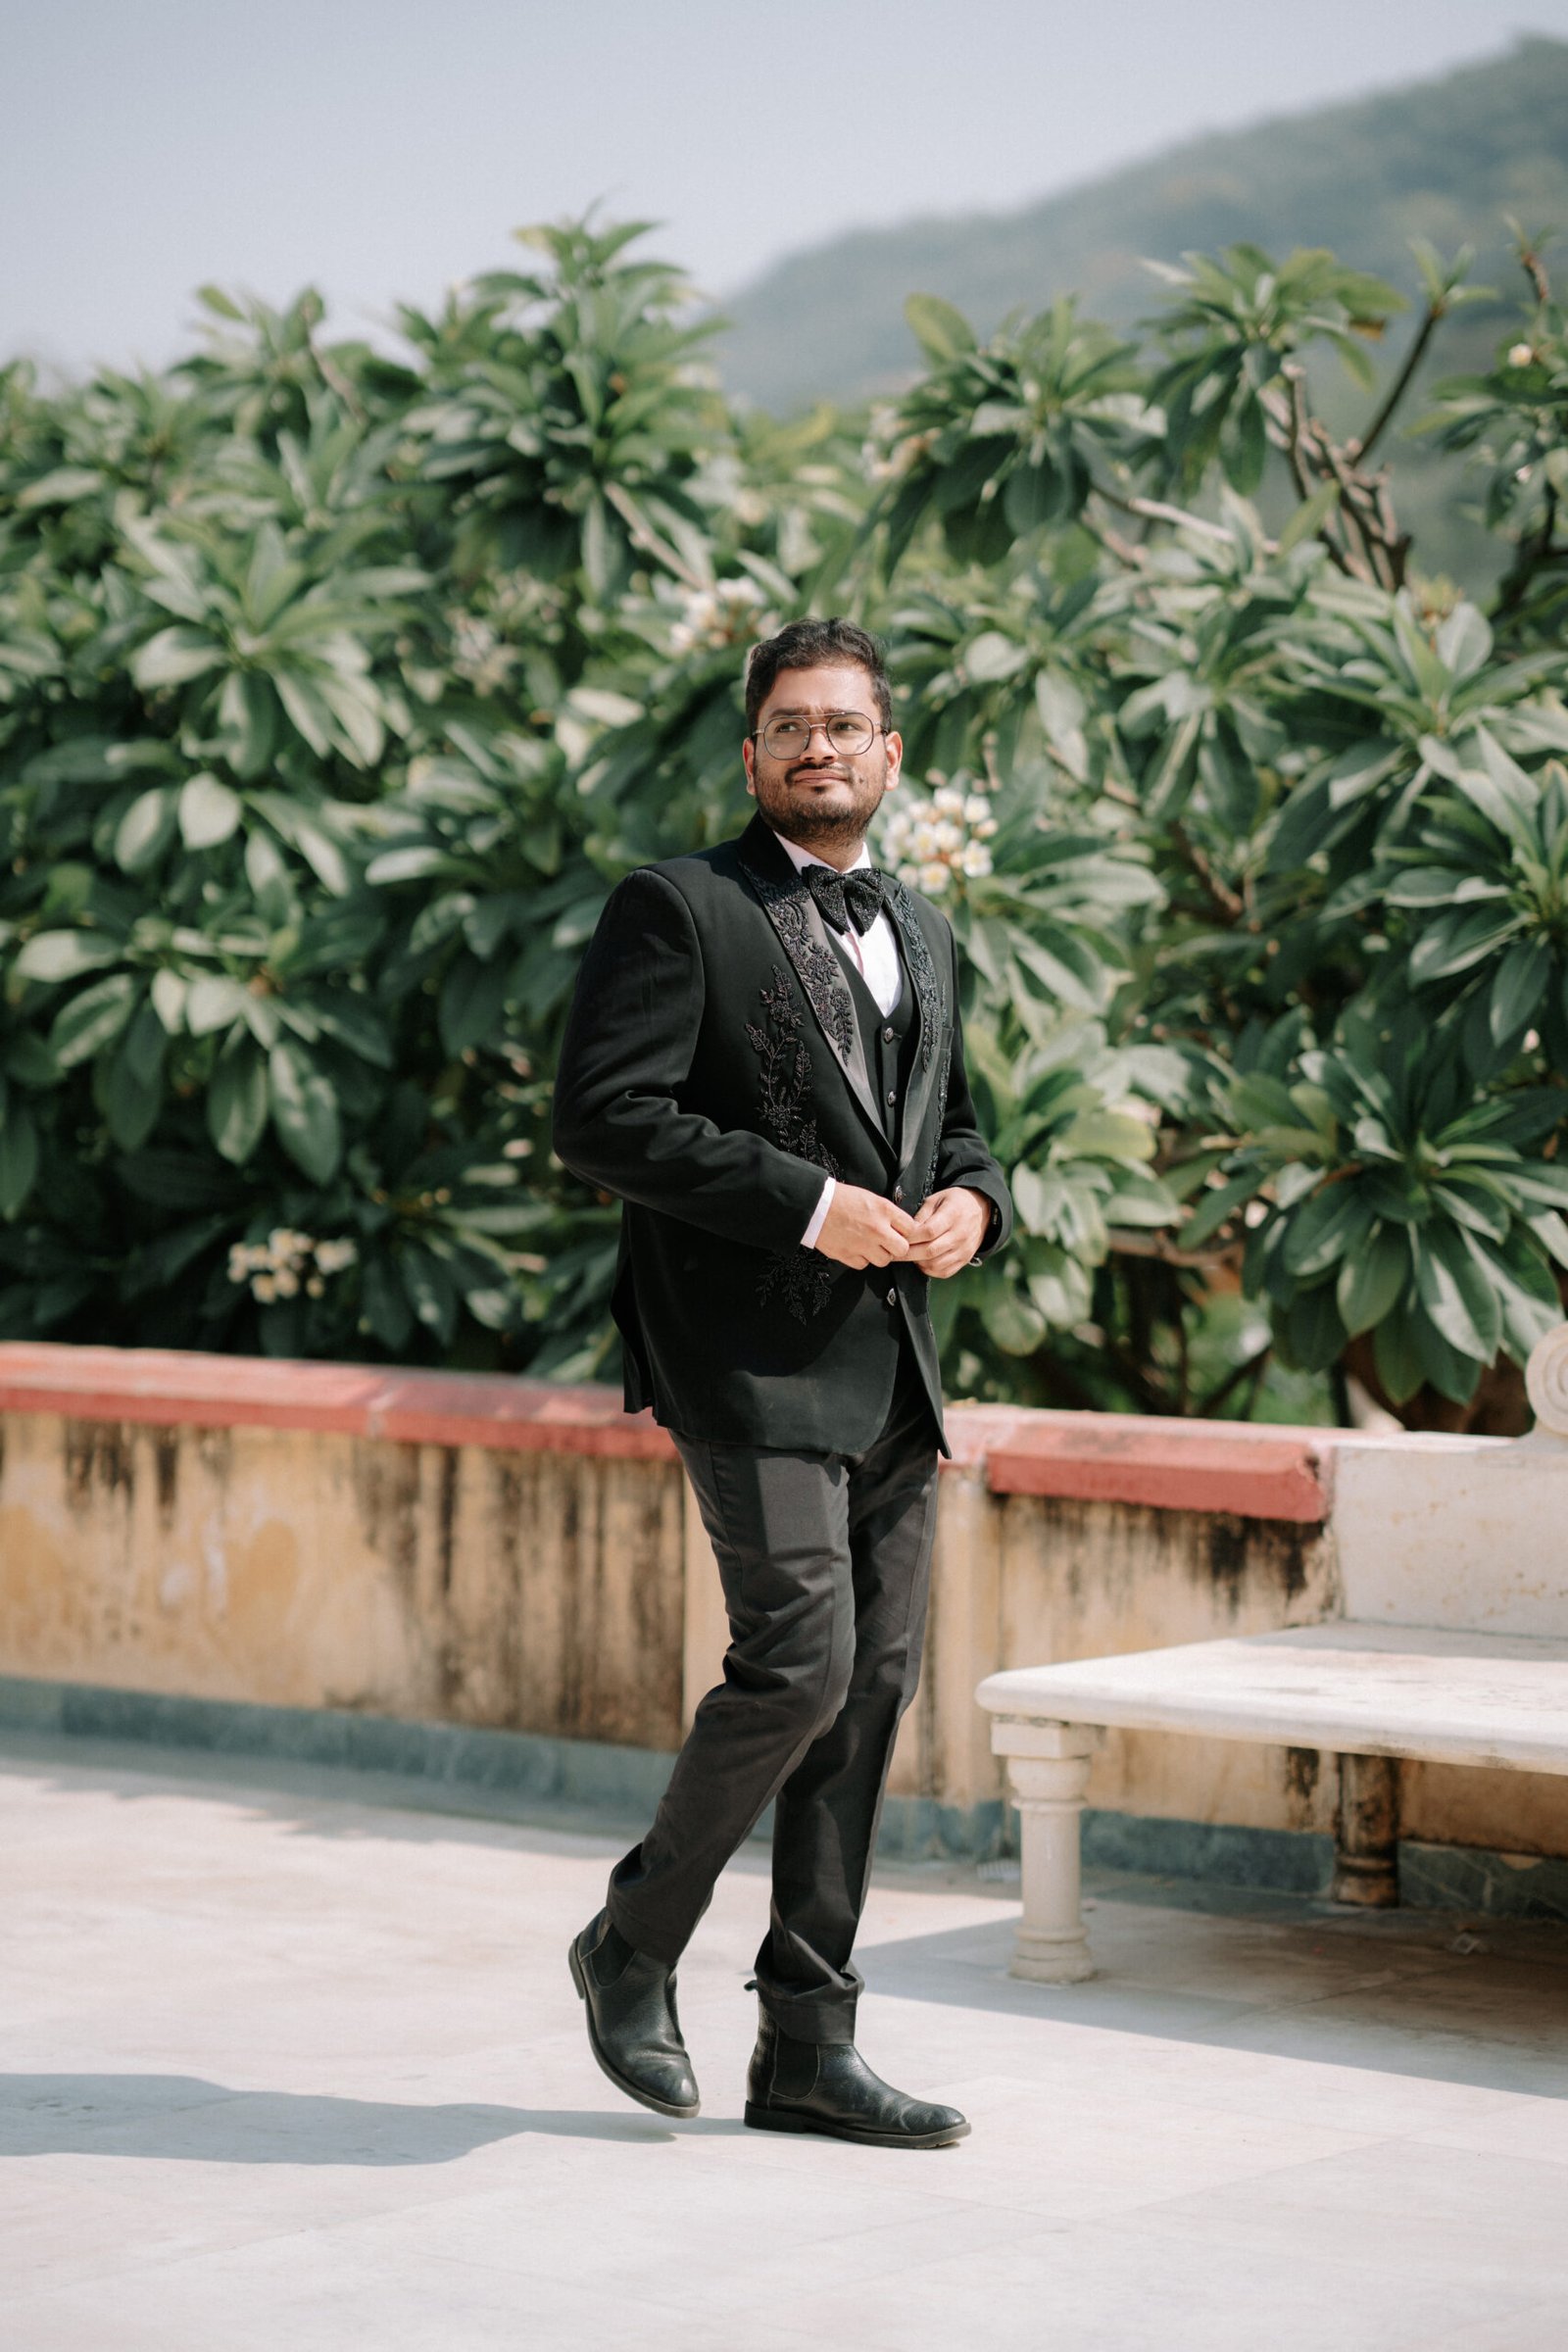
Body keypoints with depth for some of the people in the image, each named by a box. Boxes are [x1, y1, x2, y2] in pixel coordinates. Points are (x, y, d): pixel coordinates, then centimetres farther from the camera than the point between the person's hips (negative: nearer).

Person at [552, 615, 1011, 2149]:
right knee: (798, 1663, -15)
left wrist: (972, 1199, 5)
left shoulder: (920, 934, 20)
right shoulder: (676, 910, -3)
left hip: (889, 1372, 7)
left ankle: (807, 2047, 12)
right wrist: (808, 1204, -16)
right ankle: (634, 1942, 9)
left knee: (875, 1683, 5)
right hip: (748, 1355, -7)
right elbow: (602, 1116, -12)